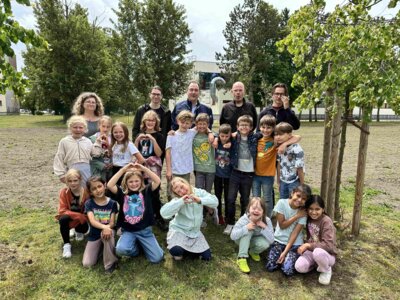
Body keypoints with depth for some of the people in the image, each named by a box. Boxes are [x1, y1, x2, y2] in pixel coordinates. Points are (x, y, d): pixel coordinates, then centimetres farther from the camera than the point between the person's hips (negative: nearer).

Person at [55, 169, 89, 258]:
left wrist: (82, 217, -27)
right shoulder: (63, 192, -19)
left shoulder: (86, 192, -18)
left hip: (81, 219, 1)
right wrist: (78, 215, -32)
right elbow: (62, 211, -22)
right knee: (63, 219, -34)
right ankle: (66, 245, -14)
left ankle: (78, 231, 16)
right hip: (68, 217, -1)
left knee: (84, 229, -27)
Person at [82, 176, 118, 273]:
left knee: (107, 234, -37)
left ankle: (110, 263, -17)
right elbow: (92, 221, -22)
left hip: (107, 230, 0)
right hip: (94, 235, 1)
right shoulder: (89, 203, -8)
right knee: (87, 264, -11)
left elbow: (112, 223, -9)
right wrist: (104, 227, -41)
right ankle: (99, 247, 17)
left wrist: (107, 228, -32)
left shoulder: (112, 203, -7)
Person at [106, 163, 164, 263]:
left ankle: (141, 244, 25)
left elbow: (158, 181, -18)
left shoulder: (146, 191, -2)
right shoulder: (122, 193, -2)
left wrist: (143, 168, -21)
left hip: (145, 230, 0)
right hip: (128, 231, 0)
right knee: (121, 249, -30)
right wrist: (123, 169, -21)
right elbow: (109, 185, -18)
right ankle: (135, 248, 8)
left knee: (157, 258, -6)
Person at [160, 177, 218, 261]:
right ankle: (178, 252, 7)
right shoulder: (177, 200, -17)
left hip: (195, 231, 4)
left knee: (207, 257, 1)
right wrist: (181, 201, -37)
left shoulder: (199, 192, -10)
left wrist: (200, 200, -39)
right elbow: (164, 213, -32)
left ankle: (184, 249, 23)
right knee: (176, 251, -31)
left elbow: (215, 201, -22)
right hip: (179, 230, -3)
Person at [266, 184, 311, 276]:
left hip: (294, 243, -1)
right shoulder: (282, 203, -13)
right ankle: (282, 257, 16)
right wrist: (297, 216, -19)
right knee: (270, 267, -12)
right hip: (279, 240, 1)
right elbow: (282, 225, -11)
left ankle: (288, 257, 12)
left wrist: (285, 252, -20)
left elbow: (295, 233, -15)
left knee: (288, 270, -18)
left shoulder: (303, 212, -12)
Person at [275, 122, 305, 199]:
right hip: (283, 181, 6)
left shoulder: (297, 150, -25)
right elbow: (279, 165, 4)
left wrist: (302, 185, -9)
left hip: (294, 182, -6)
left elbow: (300, 168, -18)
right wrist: (278, 181, 10)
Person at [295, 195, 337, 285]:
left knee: (318, 252, -40)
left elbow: (328, 245, -26)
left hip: (327, 255, -4)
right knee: (299, 267, -23)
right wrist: (305, 245, -10)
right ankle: (317, 263, 8)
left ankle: (326, 270, -6)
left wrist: (308, 245, -27)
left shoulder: (326, 221, -20)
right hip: (312, 251, 4)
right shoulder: (309, 219, -2)